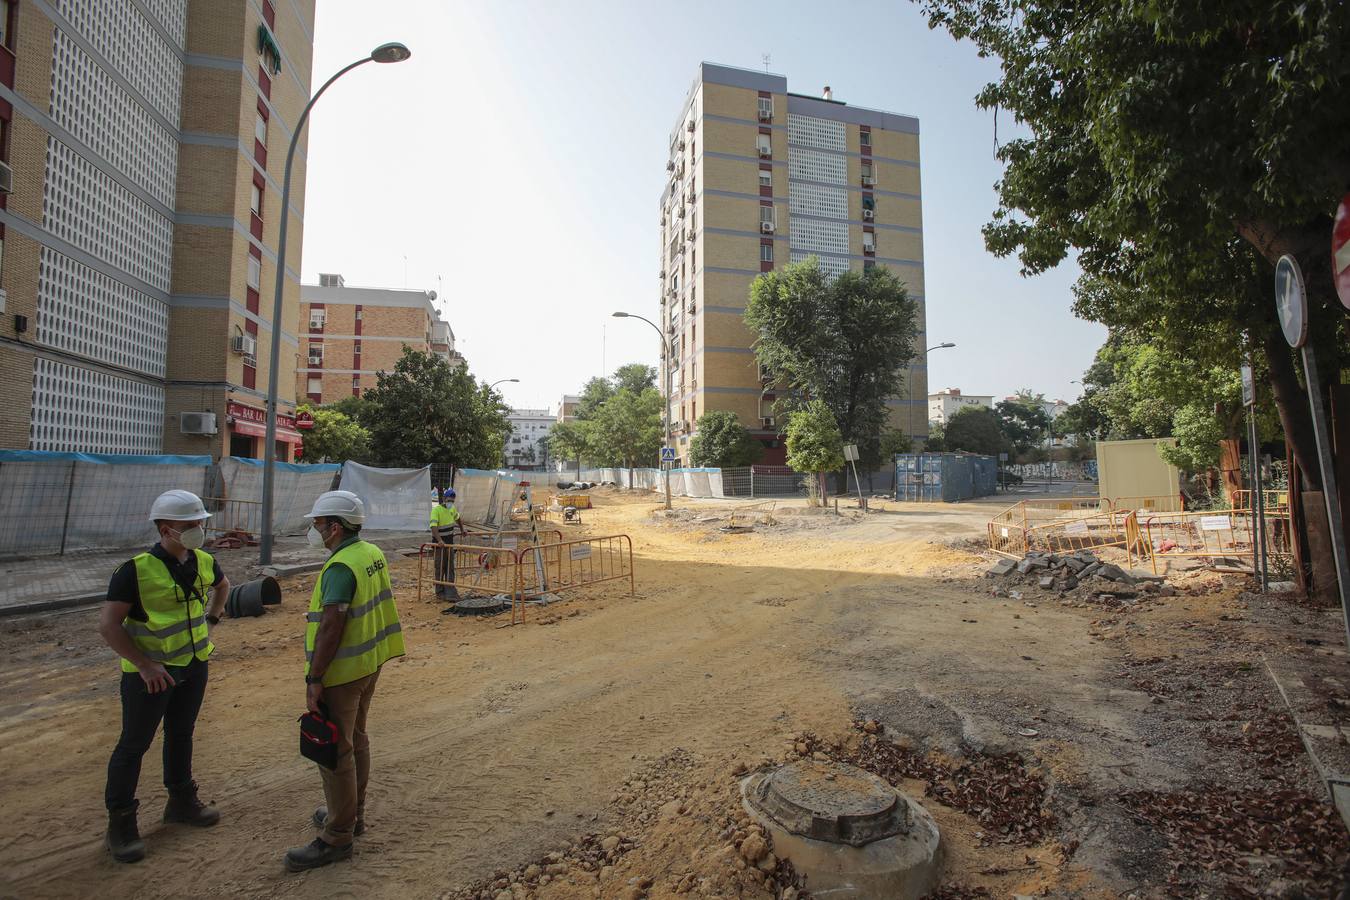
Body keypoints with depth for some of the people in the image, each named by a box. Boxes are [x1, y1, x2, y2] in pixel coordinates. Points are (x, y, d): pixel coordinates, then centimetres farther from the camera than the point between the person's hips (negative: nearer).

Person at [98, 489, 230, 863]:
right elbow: (109, 625, -19)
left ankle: (182, 801, 34)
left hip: (193, 665, 6)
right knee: (134, 743, 5)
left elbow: (223, 585, 20)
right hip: (150, 671, -6)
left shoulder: (203, 562, -3)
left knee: (181, 734, 19)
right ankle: (120, 822, 21)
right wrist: (145, 665, -20)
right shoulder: (136, 570, -21)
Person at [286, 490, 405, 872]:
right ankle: (353, 813, 37)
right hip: (369, 663, 9)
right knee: (356, 740, 21)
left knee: (335, 751, 3)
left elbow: (331, 626, -27)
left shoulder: (340, 567, -23)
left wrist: (314, 679, -21)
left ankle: (337, 837, 15)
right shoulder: (373, 554, 5)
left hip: (341, 672, -9)